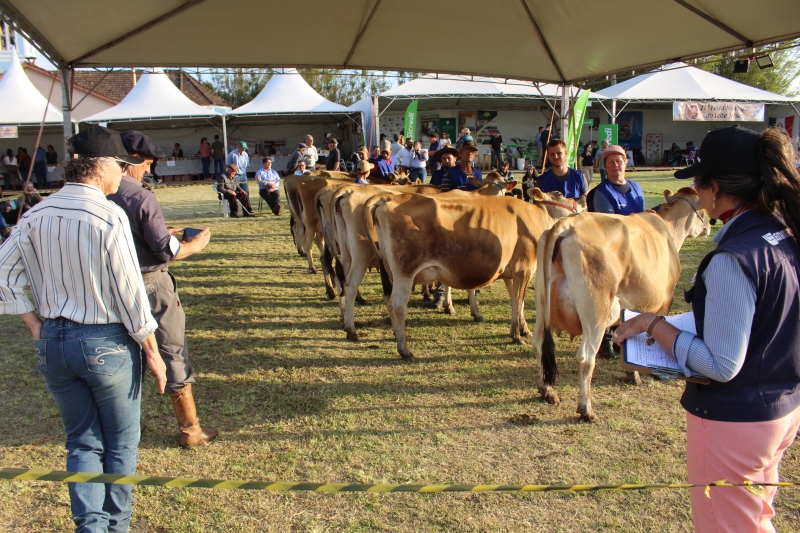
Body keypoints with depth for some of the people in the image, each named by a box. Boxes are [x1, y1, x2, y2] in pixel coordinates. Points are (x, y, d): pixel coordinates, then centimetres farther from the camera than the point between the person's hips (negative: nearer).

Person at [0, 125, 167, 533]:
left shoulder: (37, 215, -1)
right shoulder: (108, 216, -18)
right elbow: (129, 291, -16)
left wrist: (35, 325, 9)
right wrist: (152, 351, -7)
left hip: (53, 342, 5)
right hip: (106, 343, -5)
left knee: (82, 442, 18)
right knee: (121, 443, 15)